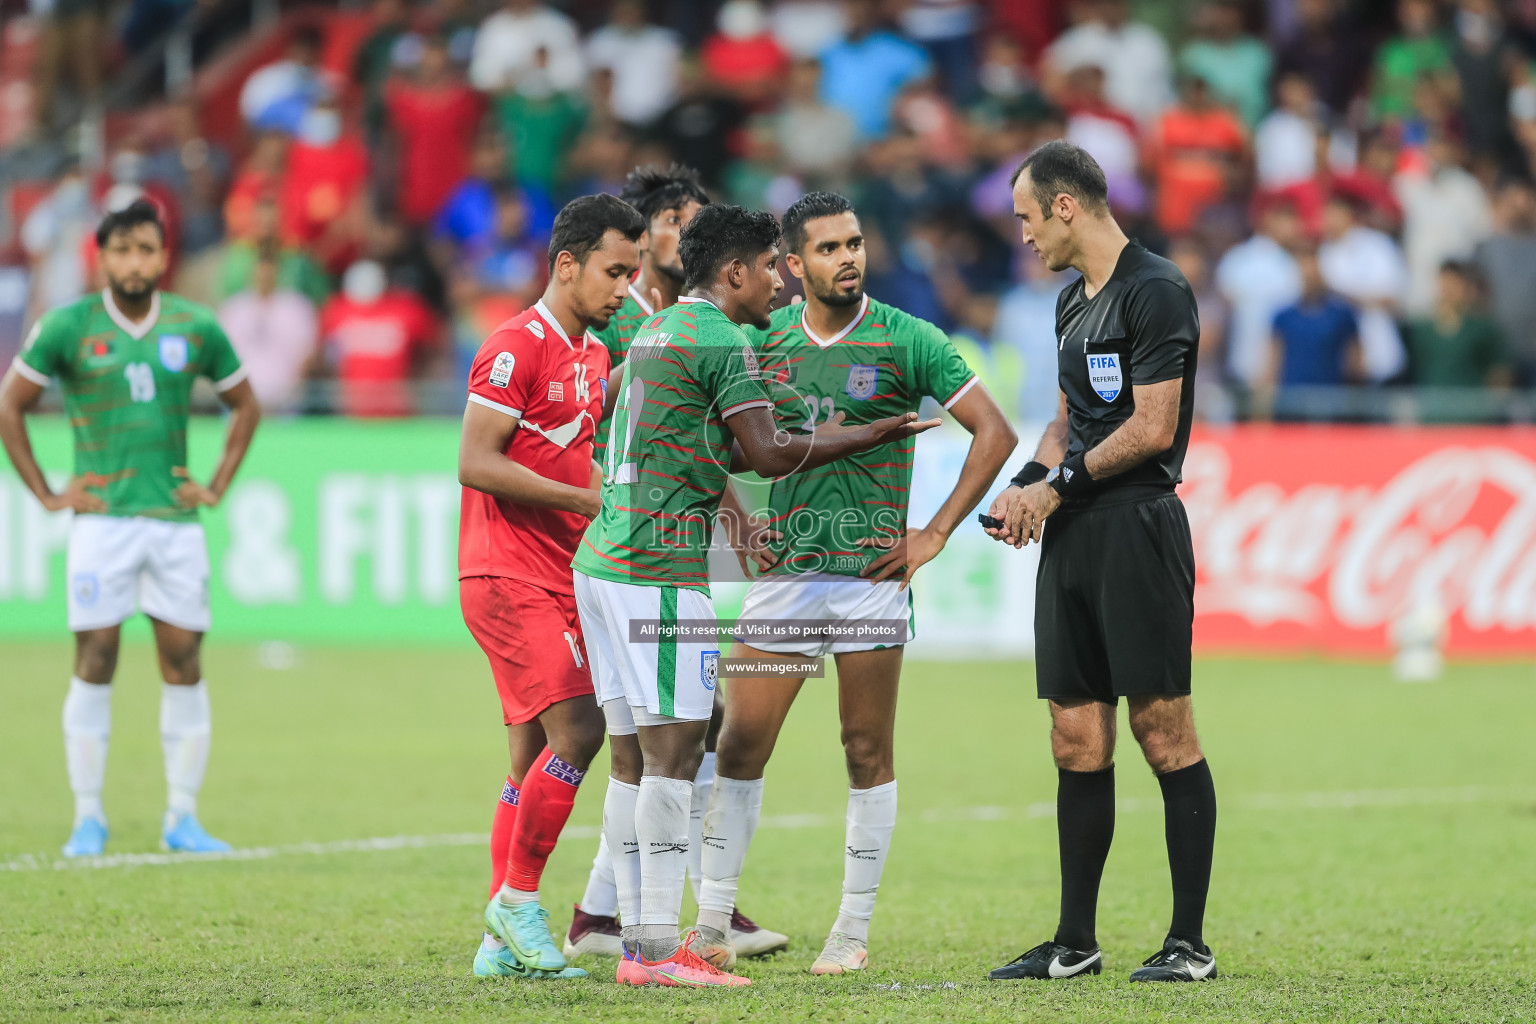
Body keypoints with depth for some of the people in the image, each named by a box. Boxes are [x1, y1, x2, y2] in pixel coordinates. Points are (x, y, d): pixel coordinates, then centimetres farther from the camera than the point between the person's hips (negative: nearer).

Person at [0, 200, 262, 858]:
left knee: (183, 662, 0)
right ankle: (88, 817, 2)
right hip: (101, 519, -2)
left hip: (176, 518, 2)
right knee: (95, 660, -5)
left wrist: (216, 488, 10)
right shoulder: (68, 328, 0)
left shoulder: (196, 329, 5)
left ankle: (183, 817, 7)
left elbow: (244, 406, 19)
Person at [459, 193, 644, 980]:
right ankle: (519, 898, -5)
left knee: (535, 758, 7)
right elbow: (475, 464, -18)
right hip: (510, 579, -9)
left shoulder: (593, 354, 16)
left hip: (560, 581, 9)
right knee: (578, 730, -16)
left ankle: (503, 942, 10)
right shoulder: (517, 347, -12)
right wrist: (584, 498, -20)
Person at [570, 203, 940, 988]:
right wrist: (866, 437, -1)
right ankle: (659, 949, -12)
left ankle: (638, 939, 8)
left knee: (635, 758, 8)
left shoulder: (658, 331, 19)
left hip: (604, 560, 10)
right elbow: (767, 455, -14)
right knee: (673, 752, -9)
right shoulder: (720, 340, -9)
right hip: (658, 569, -10)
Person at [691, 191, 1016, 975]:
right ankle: (711, 924, 6)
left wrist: (934, 536, -7)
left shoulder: (906, 341, -3)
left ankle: (854, 930, 10)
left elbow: (995, 433, -3)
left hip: (871, 572, -3)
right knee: (740, 744, 0)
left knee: (868, 753, 2)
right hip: (782, 573, 3)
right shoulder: (765, 338, 7)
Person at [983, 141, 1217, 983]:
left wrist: (1061, 486, -7)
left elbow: (1151, 428, -14)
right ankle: (1074, 942, 12)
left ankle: (1190, 943, -3)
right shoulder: (1073, 303, 19)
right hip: (1072, 536, 9)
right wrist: (1028, 483, 7)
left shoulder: (1155, 292, -10)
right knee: (1077, 740, 8)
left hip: (1137, 526, -9)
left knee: (1164, 730, -6)